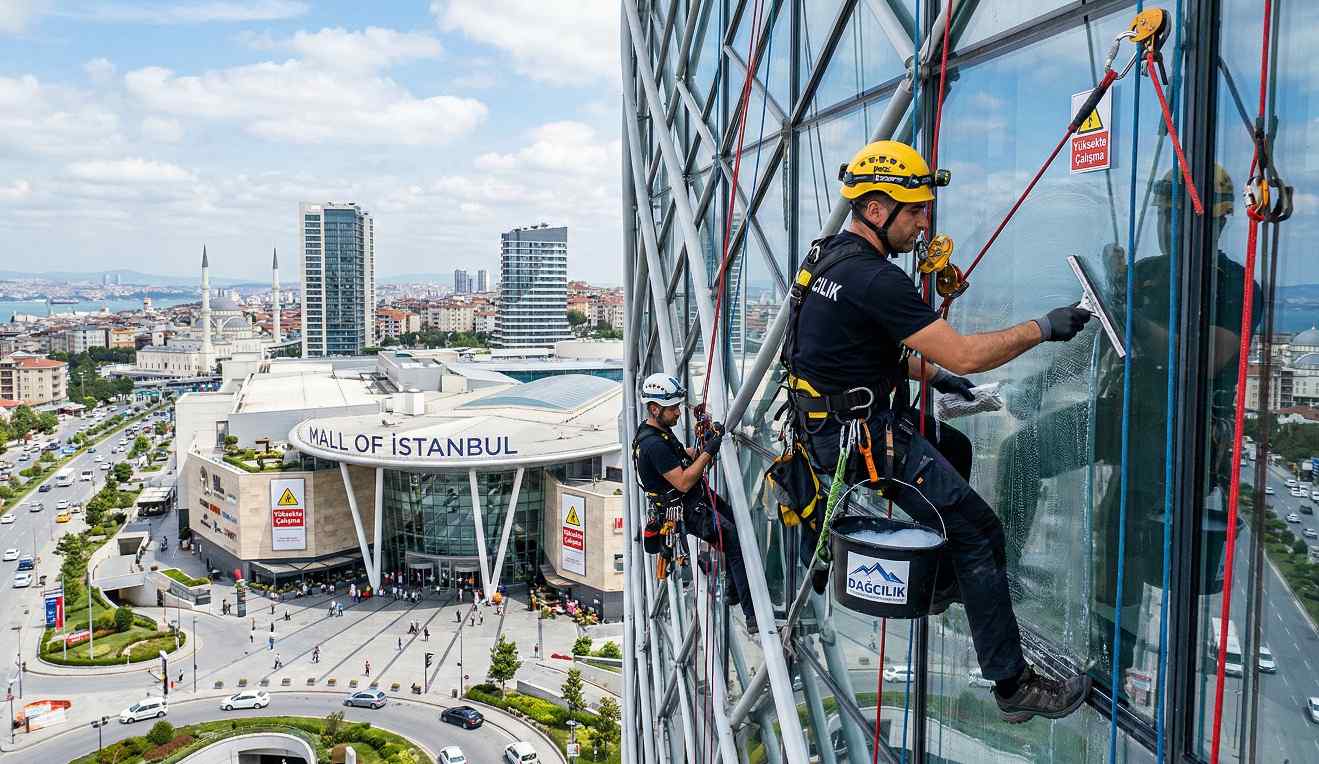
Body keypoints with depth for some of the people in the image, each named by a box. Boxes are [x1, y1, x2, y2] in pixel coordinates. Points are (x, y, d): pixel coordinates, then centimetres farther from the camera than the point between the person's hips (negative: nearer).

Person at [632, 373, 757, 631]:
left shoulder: (659, 430, 7)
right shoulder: (654, 444, -25)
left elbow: (685, 459, 16)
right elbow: (683, 482, -26)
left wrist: (705, 442, -1)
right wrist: (708, 451, -24)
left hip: (696, 498, 10)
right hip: (685, 511, -10)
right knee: (737, 542, -16)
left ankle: (735, 593, 27)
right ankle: (753, 616, -14)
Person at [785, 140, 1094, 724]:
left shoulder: (829, 256, 8)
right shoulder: (875, 280, -24)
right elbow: (965, 355, -25)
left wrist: (930, 373, 18)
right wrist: (1043, 328, -12)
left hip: (829, 426, 10)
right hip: (870, 440, -10)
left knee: (954, 446, 31)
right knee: (979, 537, -4)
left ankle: (941, 586, 41)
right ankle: (1013, 686, 6)